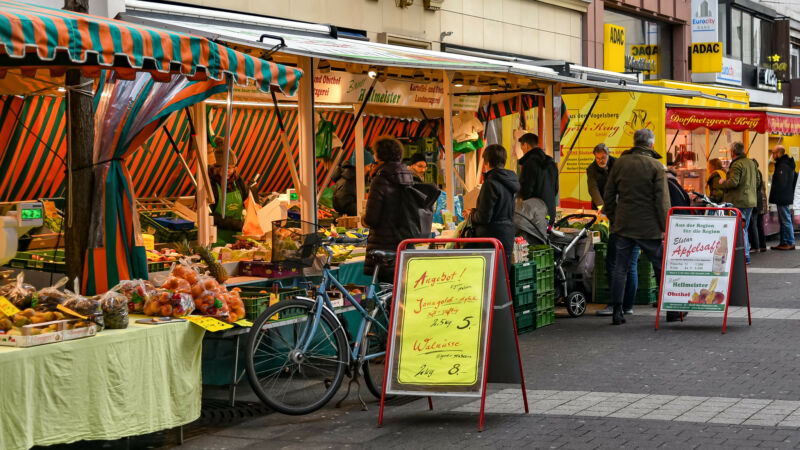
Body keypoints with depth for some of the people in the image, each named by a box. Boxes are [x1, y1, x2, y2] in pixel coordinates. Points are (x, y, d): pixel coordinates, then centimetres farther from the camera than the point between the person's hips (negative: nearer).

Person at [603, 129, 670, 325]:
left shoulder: (620, 163, 5)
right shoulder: (655, 166, -6)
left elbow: (608, 195, 9)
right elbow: (662, 200, -9)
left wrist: (613, 219, 18)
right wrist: (665, 228, -5)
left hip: (623, 225, 3)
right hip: (649, 227, -3)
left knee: (620, 268, 6)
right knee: (661, 268, 8)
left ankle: (617, 312, 4)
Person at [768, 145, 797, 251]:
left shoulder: (783, 166, -17)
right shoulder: (786, 164, 16)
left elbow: (781, 184, -22)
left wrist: (773, 196, -14)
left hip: (783, 198, -11)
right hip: (783, 198, 11)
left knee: (786, 221, -6)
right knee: (783, 221, 13)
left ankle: (790, 243, -3)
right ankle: (784, 242, 18)